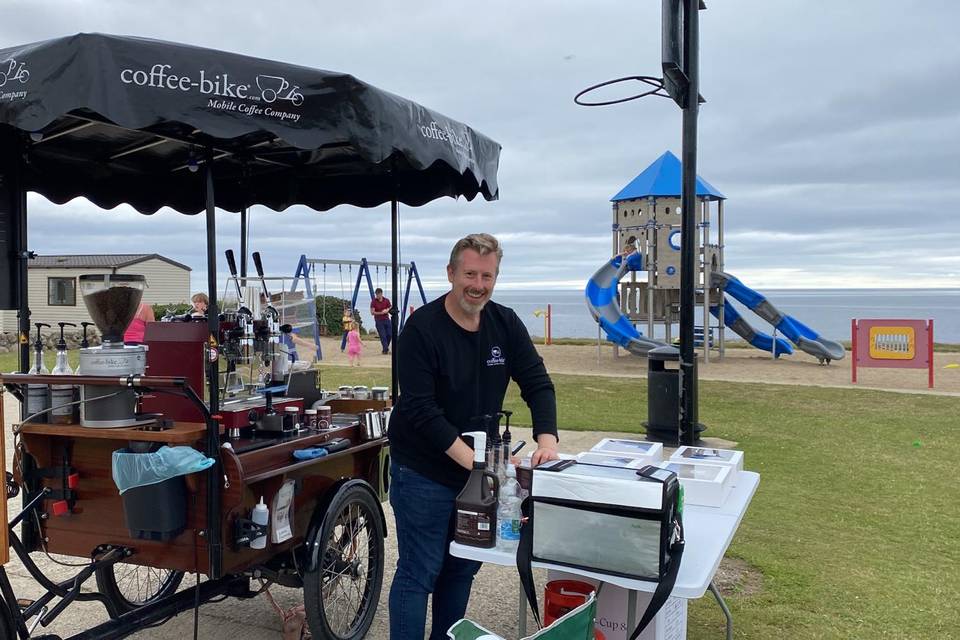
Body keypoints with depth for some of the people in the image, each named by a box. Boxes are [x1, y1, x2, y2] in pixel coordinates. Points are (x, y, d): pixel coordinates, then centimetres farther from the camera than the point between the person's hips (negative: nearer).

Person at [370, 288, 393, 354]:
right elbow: (372, 312, -10)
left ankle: (386, 347, 22)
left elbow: (390, 309, 7)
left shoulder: (387, 300, 4)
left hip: (387, 319, 3)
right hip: (379, 321, -3)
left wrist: (387, 310, -16)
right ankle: (385, 350, 0)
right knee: (383, 336, -6)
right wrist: (380, 313, -23)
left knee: (390, 334, 1)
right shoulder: (373, 302, -5)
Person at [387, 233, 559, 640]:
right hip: (424, 473, -6)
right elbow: (421, 411, -22)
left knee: (463, 568, 17)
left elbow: (538, 384, -2)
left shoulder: (506, 325, 0)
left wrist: (547, 440, -19)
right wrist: (473, 459, -28)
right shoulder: (422, 329, -17)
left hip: (480, 470, 6)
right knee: (419, 573, 2)